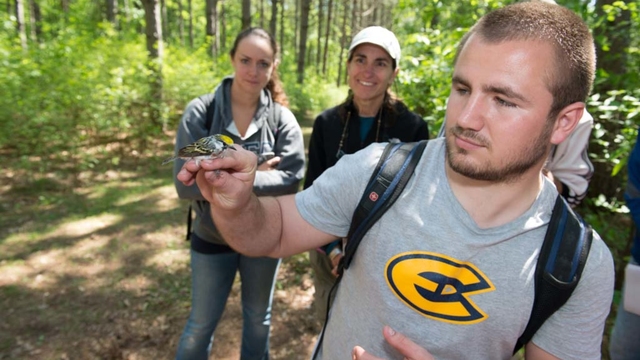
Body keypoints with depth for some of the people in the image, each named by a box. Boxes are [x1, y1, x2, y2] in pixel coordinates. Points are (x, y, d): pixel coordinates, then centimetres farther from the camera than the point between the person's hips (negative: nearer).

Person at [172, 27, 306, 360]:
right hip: (212, 239, -1)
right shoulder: (199, 113, -13)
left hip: (264, 237, 2)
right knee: (201, 325, 18)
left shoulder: (282, 119, -11)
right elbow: (186, 183, -20)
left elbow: (291, 179, -21)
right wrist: (249, 174, -23)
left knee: (258, 318, 24)